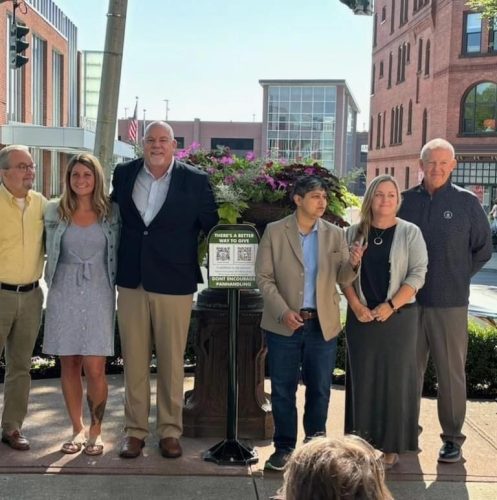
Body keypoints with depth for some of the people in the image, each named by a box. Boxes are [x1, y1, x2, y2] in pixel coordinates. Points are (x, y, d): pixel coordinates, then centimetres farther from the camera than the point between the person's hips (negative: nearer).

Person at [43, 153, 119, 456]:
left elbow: (116, 254, 9)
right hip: (64, 295, 2)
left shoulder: (111, 212, 2)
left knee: (95, 368, -5)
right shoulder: (55, 212, 4)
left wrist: (113, 286, 4)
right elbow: (51, 253, 16)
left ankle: (96, 430, 12)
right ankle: (78, 429, 20)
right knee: (69, 365, 7)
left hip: (98, 296, -1)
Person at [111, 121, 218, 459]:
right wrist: (116, 266, 11)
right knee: (134, 360, 8)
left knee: (172, 362, 6)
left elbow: (212, 225, 4)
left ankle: (170, 431, 20)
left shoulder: (196, 180, -3)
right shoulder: (123, 174, 5)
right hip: (131, 282, 2)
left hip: (174, 284, -2)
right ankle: (135, 430, 20)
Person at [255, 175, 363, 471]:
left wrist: (353, 264, -22)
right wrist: (283, 312, -15)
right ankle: (285, 446, 21)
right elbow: (264, 277, -4)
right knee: (283, 389, 7)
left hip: (323, 325, 2)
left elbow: (343, 279, 1)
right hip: (284, 324, -1)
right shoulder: (275, 232, -3)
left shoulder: (335, 234, 3)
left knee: (320, 388, 11)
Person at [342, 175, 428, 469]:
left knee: (394, 377, 1)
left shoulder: (410, 232, -1)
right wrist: (356, 306, -9)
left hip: (399, 316, -2)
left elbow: (418, 274, -6)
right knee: (362, 377, 6)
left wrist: (390, 306, -13)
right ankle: (363, 442, 17)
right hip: (361, 317, 2)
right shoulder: (355, 232, 6)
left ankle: (391, 446, 11)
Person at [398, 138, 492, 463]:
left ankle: (453, 439, 18)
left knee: (451, 373, 5)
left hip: (450, 304, -2)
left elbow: (484, 249, 7)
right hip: (409, 302, 2)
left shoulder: (467, 202, -1)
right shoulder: (407, 201, 4)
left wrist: (458, 277, 3)